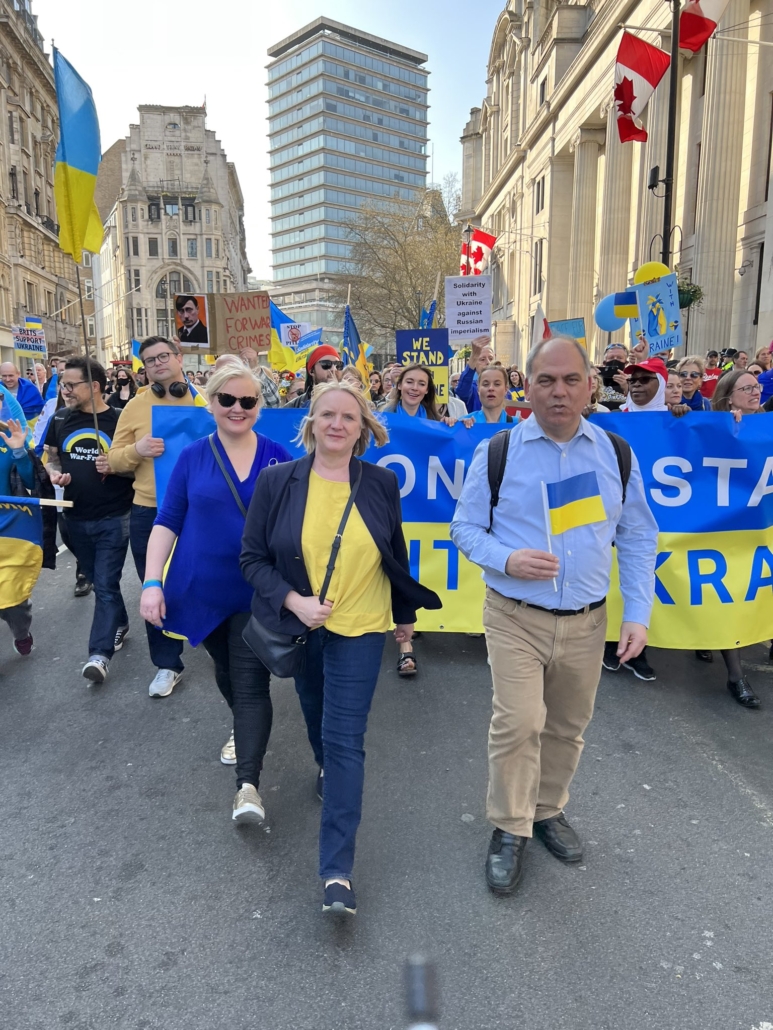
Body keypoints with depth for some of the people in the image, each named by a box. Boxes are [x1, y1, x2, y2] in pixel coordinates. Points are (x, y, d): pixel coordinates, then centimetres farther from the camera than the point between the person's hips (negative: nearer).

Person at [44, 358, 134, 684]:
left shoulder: (119, 420, -9)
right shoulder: (60, 418, 3)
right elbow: (51, 457, 14)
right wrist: (54, 472, -8)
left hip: (113, 518, -5)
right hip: (75, 517, 5)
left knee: (106, 584, -4)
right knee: (95, 579, 18)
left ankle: (100, 652, -1)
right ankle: (119, 624, 39)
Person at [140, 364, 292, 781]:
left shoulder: (277, 457, -3)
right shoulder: (192, 457, -1)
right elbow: (167, 522, 0)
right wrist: (152, 581, -8)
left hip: (258, 591, -2)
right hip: (203, 588, 3)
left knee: (250, 681, -6)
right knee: (225, 669, 22)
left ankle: (248, 784, -2)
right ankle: (243, 728, 48)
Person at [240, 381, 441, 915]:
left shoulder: (382, 484, -7)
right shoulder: (277, 481, -9)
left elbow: (396, 556, 5)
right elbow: (253, 557, -6)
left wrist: (406, 614, 13)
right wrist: (294, 601, -20)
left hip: (359, 629, -2)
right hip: (298, 626, 2)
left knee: (344, 739, -4)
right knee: (317, 714, 24)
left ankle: (338, 870, 6)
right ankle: (327, 768, 59)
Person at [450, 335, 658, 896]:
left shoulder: (616, 453, 2)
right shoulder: (497, 451, -6)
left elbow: (638, 538, 7)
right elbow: (465, 527, 0)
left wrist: (638, 613, -1)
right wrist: (506, 559, -20)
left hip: (587, 621, 3)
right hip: (516, 618, -3)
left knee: (567, 728, 16)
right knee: (518, 723, -9)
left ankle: (548, 810, 40)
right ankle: (509, 830, 15)